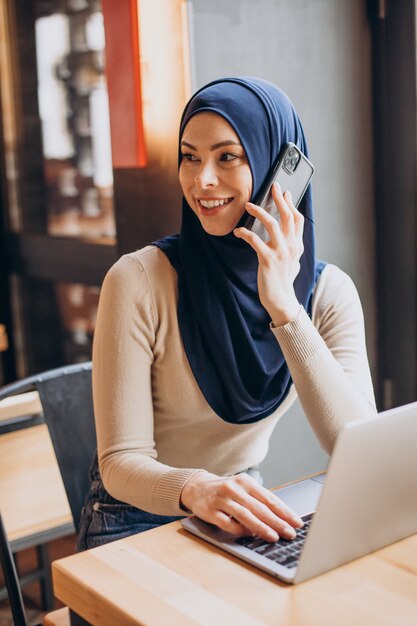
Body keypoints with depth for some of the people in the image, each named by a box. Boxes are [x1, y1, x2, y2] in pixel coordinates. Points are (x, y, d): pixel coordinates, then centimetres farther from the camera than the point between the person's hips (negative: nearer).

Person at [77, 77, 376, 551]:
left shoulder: (328, 293, -8)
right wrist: (196, 490, -40)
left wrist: (283, 308, -28)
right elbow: (121, 462, -18)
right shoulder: (138, 281, -18)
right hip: (139, 518, -3)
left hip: (242, 517, 4)